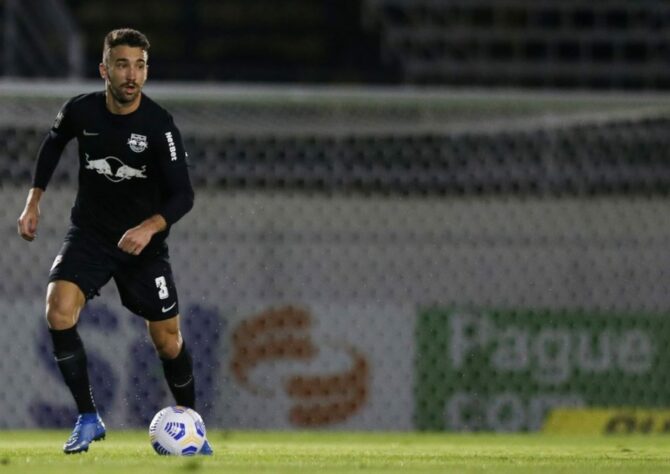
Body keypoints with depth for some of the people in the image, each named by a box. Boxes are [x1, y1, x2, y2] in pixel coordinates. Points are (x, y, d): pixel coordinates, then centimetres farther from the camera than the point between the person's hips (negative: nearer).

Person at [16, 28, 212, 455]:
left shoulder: (160, 125, -19)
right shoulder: (81, 111, -11)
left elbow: (183, 195, -18)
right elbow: (54, 143, 13)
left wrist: (150, 227, -35)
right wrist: (34, 201, 10)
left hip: (143, 242, -1)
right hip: (89, 234, 1)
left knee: (167, 339, 3)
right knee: (59, 312, -23)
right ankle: (88, 419, -12)